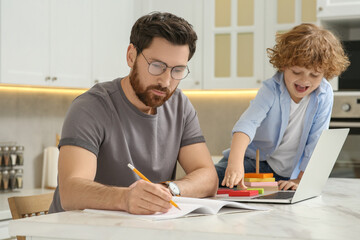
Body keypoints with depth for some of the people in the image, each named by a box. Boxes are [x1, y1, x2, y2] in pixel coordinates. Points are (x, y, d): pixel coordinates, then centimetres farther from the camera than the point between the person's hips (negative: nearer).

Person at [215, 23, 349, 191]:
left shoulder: (324, 95, -12)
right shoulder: (271, 90, -18)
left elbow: (315, 143, -9)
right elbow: (247, 123, -33)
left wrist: (301, 180, -16)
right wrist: (235, 163, -49)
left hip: (288, 173, 4)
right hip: (255, 160, -3)